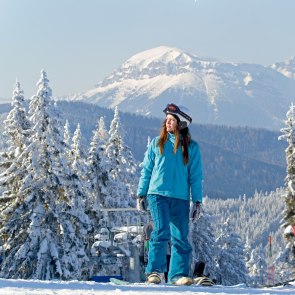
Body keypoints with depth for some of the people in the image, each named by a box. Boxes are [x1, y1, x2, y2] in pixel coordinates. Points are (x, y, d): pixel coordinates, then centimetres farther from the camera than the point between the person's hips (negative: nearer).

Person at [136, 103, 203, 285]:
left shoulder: (191, 147, 7)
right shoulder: (157, 143, 9)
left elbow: (196, 176, 8)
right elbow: (146, 170, 13)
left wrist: (197, 201, 3)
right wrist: (141, 194, 9)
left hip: (181, 198, 1)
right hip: (158, 194, -1)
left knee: (181, 237, -1)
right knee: (161, 231, -15)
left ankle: (179, 274, 6)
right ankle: (155, 271, -9)